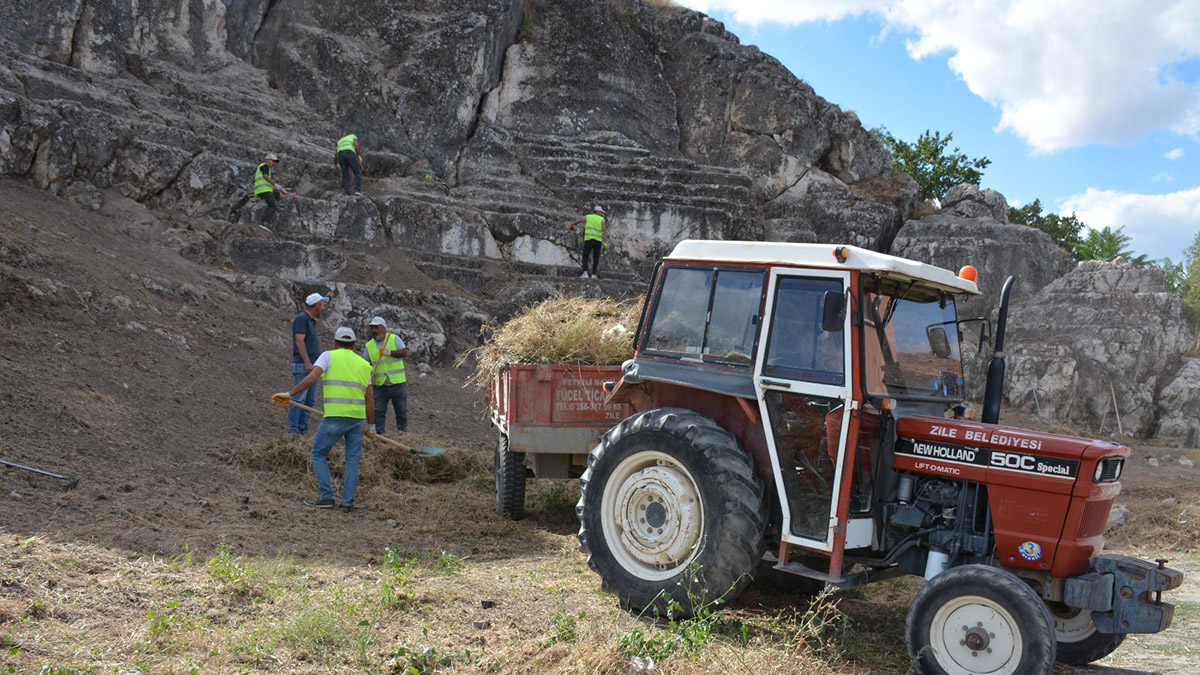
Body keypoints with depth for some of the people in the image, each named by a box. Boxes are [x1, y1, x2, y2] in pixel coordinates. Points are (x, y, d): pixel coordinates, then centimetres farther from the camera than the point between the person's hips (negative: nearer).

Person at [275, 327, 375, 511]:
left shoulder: (328, 356, 3)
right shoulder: (364, 364, 14)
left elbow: (310, 379, -12)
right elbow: (369, 399, 11)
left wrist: (289, 394, -6)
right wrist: (371, 425, 18)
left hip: (334, 417, -3)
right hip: (358, 419, 4)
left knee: (318, 454, 10)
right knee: (352, 459, 9)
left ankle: (326, 497, 4)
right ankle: (348, 501, 6)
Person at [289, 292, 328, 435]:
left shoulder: (312, 321, 21)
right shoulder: (301, 318, -7)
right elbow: (299, 341, -15)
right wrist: (307, 362, -20)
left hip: (312, 366, 9)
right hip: (303, 365, -9)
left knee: (310, 400, 6)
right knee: (300, 397, -13)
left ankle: (303, 430, 9)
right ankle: (292, 429, -12)